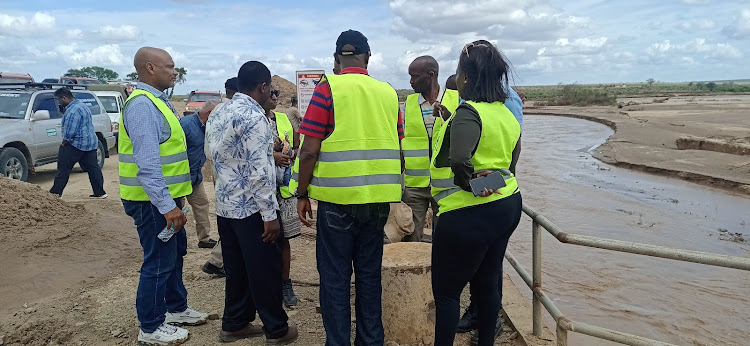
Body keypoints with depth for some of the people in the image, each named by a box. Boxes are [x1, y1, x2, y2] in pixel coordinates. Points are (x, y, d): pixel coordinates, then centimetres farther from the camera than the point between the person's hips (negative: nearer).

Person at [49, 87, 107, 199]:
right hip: (91, 143, 10)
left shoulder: (73, 111, -18)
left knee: (63, 168, -1)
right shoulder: (81, 105, 15)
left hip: (77, 144, -10)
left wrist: (62, 145, -7)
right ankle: (99, 193, 8)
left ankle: (55, 192, 3)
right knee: (93, 168, 8)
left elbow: (69, 133, -21)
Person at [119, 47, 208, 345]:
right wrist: (167, 205, -29)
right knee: (158, 262, 1)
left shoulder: (157, 101, 13)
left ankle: (176, 308, 38)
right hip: (154, 200, -10)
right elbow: (147, 163, -27)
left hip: (166, 197, 10)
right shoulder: (142, 105, -20)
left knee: (175, 253, 21)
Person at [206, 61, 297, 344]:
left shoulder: (217, 113, 9)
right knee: (264, 270, 4)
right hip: (250, 208, -8)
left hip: (224, 204, 9)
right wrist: (270, 214, -18)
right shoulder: (254, 117, -19)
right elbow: (259, 172, -23)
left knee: (236, 268, 17)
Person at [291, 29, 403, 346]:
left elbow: (310, 150, -10)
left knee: (335, 277, 7)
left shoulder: (328, 88, -5)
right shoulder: (388, 92, 7)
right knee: (369, 274, 15)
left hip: (338, 199, -4)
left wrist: (302, 194, 1)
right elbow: (398, 150, 10)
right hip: (379, 198, 4)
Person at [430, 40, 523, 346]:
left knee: (446, 291, 6)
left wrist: (469, 184, -19)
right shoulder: (506, 113, 8)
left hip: (469, 214, -9)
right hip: (507, 204, 9)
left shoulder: (469, 113, -19)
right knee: (487, 283, 20)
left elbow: (459, 159, -36)